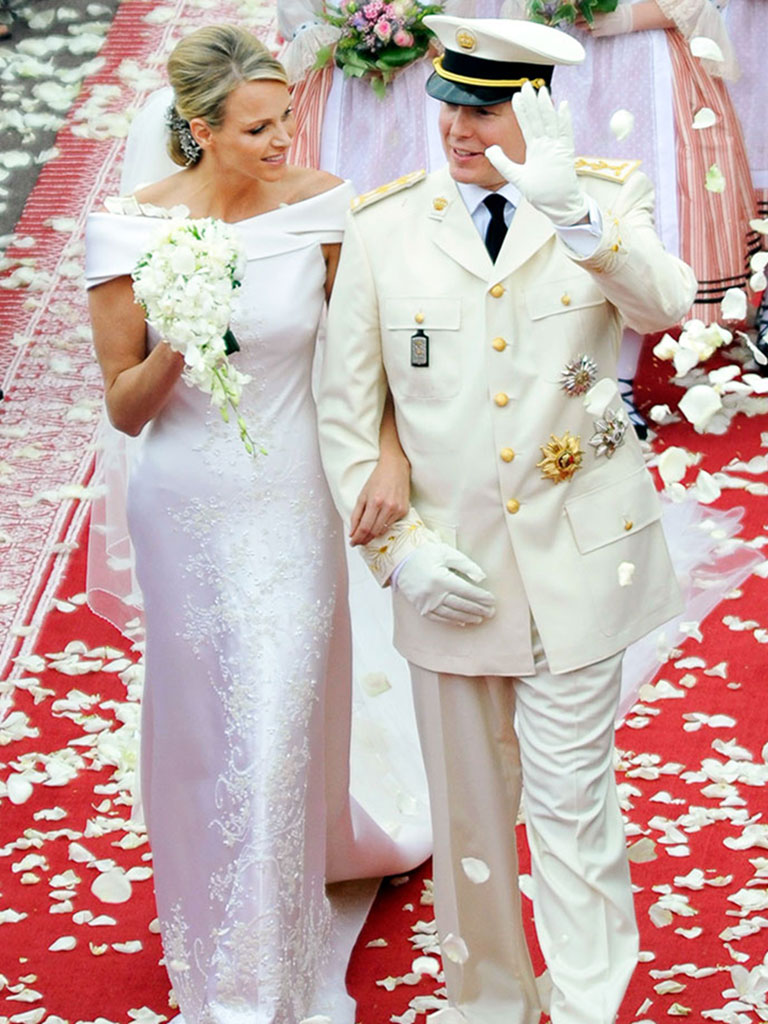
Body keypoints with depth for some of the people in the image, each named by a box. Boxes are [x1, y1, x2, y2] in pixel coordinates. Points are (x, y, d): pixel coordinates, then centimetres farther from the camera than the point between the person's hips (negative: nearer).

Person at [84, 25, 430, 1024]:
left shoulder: (321, 208, -9)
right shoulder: (130, 229, -11)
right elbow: (125, 409, -4)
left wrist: (393, 452, -19)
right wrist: (174, 350, -24)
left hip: (291, 502, 0)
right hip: (186, 508, 0)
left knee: (277, 726, 7)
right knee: (201, 721, 14)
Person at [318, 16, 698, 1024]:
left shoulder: (607, 201, -3)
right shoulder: (383, 226, -2)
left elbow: (667, 305, -25)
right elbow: (346, 412, 1)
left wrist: (570, 209, -41)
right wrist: (395, 548, -8)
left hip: (578, 556, -1)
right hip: (452, 565, 2)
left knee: (571, 794, 1)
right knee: (470, 799, 14)